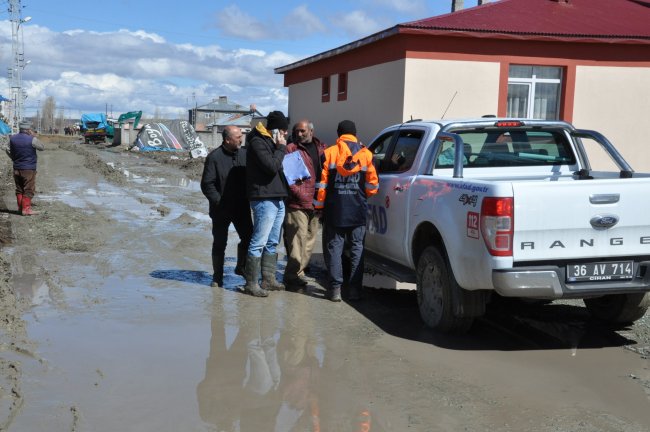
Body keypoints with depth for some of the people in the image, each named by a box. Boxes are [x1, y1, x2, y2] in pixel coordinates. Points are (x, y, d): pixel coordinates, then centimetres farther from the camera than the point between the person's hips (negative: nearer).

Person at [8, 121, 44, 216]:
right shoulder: (32, 140, -15)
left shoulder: (12, 139, 4)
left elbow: (11, 153, 12)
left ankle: (20, 208, 20)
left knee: (19, 189, 15)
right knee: (29, 190, 0)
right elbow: (42, 147, 0)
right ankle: (26, 208, -3)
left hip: (16, 169, 6)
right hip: (29, 169, -6)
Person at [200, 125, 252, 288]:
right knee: (219, 243, 6)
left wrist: (247, 199, 1)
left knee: (248, 237, 4)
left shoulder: (243, 155, 4)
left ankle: (241, 267, 27)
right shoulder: (214, 157, -11)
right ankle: (217, 277, 17)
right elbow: (207, 184, -12)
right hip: (221, 209, -4)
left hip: (241, 207, 4)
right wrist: (218, 202, -17)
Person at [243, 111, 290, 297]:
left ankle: (268, 279, 23)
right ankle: (251, 283, -2)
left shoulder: (271, 142, 20)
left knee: (272, 243, 14)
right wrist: (281, 148, -11)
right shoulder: (257, 142, -11)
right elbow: (272, 166, -21)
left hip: (278, 199, 10)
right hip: (265, 199, -10)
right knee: (259, 243, -8)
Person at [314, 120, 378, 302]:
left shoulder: (329, 153, -2)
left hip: (335, 210, -1)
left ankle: (335, 288, 1)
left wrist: (318, 205, 3)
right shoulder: (366, 154, 2)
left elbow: (321, 183, -5)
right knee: (357, 248, 9)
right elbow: (372, 185, 3)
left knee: (334, 247, 5)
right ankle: (355, 289, 8)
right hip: (358, 212, 1)